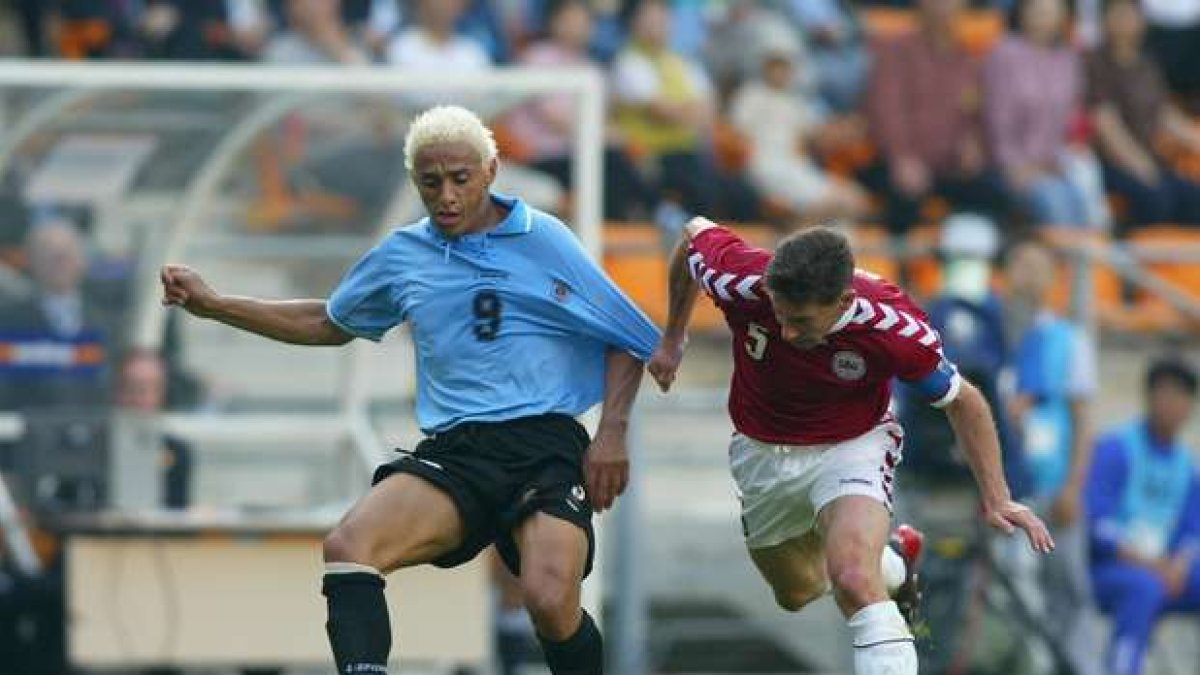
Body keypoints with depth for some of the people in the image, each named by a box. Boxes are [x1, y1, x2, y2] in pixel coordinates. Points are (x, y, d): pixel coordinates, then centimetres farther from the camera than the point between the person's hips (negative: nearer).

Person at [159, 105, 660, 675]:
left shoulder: (545, 241, 3)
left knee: (550, 600, -28)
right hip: (453, 451, 4)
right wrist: (213, 305, 28)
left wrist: (612, 433, -4)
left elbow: (627, 341, 10)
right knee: (348, 545, -27)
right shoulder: (401, 256, 14)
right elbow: (328, 324, 32)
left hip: (546, 446, -3)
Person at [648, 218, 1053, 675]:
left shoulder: (894, 327, -32)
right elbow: (694, 233, -6)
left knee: (854, 581, -32)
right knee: (797, 594, 24)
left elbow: (961, 400, -13)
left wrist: (996, 499, -15)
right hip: (762, 453, 4)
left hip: (853, 445, -4)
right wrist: (672, 340, 3)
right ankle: (894, 561, 54)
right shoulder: (740, 282, -30)